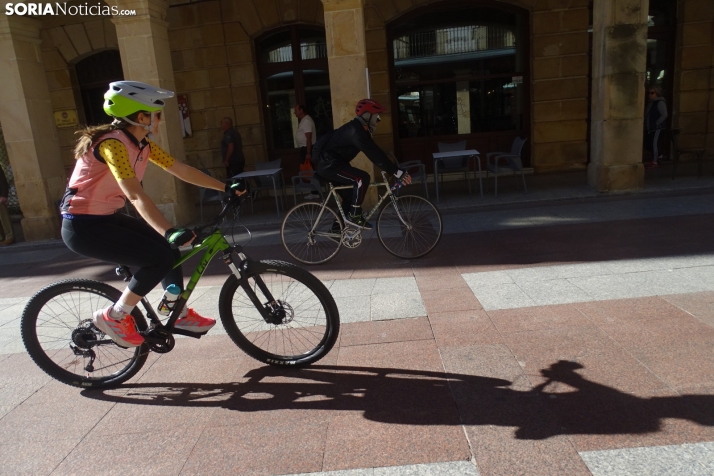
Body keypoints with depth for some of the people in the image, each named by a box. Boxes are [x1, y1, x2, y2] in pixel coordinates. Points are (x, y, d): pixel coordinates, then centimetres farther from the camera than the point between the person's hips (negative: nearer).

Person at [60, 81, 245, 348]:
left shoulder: (142, 144, 3)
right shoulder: (113, 143, -23)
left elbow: (182, 170, 4)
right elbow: (136, 196, -35)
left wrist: (226, 188, 2)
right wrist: (169, 232, -45)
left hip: (107, 218, 9)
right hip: (83, 226, -9)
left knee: (170, 248, 5)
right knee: (161, 257, -18)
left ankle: (180, 315, 18)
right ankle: (113, 317, -1)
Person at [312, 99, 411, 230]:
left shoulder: (358, 129, 11)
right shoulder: (356, 131, -21)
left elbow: (375, 152, 15)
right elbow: (374, 155, -28)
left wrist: (392, 169, 10)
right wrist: (398, 173, -30)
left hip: (330, 164, 10)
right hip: (329, 165, -10)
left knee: (350, 196, 16)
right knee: (362, 178, -21)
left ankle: (338, 227, 26)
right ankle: (354, 215, -12)